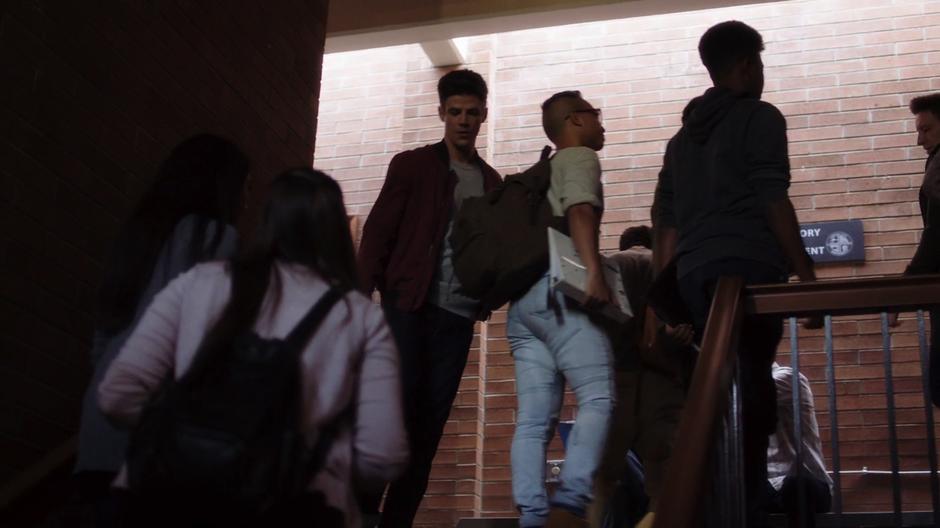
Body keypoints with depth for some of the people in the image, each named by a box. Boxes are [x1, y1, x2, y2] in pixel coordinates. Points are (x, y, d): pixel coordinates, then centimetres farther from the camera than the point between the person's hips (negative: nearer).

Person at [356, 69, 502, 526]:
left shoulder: (491, 181, 16)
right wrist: (363, 294, -11)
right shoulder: (411, 164, 6)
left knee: (430, 421, 3)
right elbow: (377, 232, 0)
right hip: (409, 304, -3)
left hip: (458, 314, 3)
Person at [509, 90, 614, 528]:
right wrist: (594, 272, -24)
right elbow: (579, 212, -12)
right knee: (599, 398, -14)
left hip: (522, 298, 8)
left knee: (534, 418, 0)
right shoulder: (580, 157, 6)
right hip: (558, 291, -8)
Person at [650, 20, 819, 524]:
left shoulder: (684, 135, 24)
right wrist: (807, 275, -5)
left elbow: (664, 220, 19)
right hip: (747, 270, -7)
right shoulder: (759, 116, 5)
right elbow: (772, 201, -6)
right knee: (749, 398, -10)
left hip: (695, 276, 7)